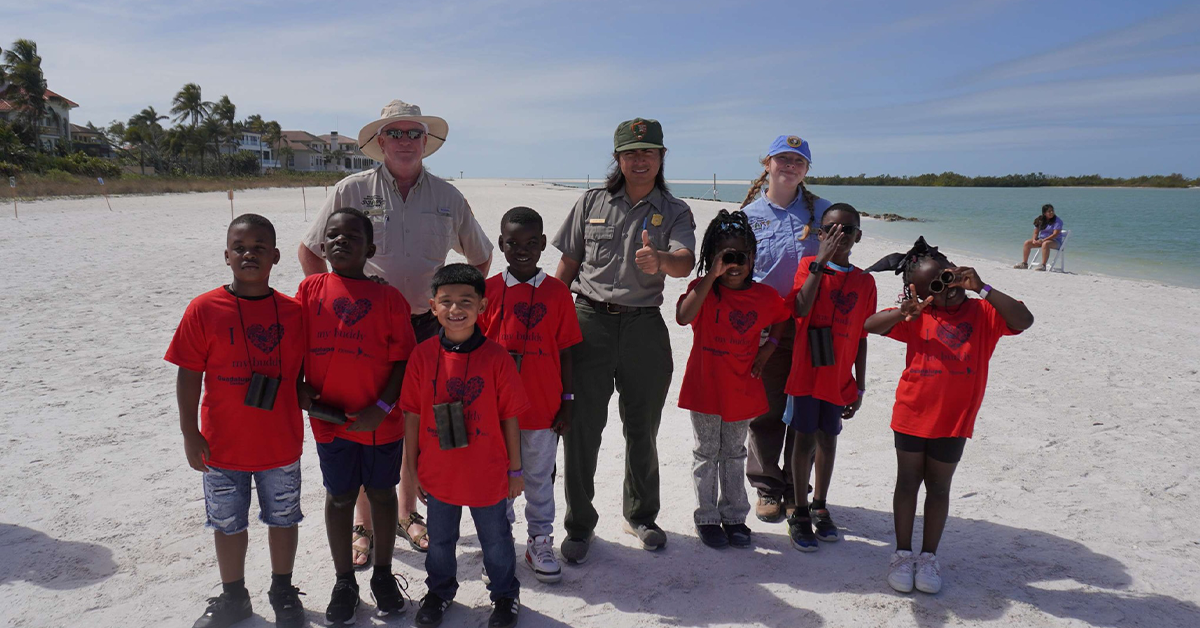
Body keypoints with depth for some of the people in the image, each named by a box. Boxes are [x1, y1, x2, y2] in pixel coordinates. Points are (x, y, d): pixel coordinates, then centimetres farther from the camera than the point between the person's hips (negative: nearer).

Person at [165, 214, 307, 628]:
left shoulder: (292, 312, -5)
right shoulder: (204, 309, -9)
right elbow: (189, 376, -6)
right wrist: (190, 434, -7)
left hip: (281, 443, 1)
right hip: (223, 446, -1)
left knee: (283, 519, 16)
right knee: (228, 524, 17)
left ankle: (283, 592, 38)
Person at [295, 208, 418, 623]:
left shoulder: (389, 298, -6)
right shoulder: (310, 289, 1)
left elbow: (402, 360, -8)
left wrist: (382, 408, -15)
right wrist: (298, 387, -8)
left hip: (380, 421, -1)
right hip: (329, 418, 2)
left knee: (381, 494, 14)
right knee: (339, 497, 14)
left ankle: (383, 575, 33)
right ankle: (344, 581, 31)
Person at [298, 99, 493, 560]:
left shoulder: (447, 197, 5)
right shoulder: (352, 191, -2)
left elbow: (481, 258, 17)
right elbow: (309, 251, 5)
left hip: (426, 327, 2)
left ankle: (407, 514, 30)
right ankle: (364, 525, 20)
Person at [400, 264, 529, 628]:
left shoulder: (496, 358, -15)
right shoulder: (423, 356, -10)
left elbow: (510, 417, -9)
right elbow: (412, 415, -2)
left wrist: (515, 468, -3)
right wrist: (411, 466, 3)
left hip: (488, 475, -2)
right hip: (437, 473, 2)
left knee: (496, 540, 18)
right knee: (440, 540, 23)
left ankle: (504, 594, 42)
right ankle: (439, 591, 49)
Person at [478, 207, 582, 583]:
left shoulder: (557, 292, -2)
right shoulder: (488, 291, -2)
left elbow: (564, 352, 2)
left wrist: (566, 402, 1)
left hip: (543, 406, 0)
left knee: (539, 477, 13)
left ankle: (540, 542, 29)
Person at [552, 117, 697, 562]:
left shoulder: (675, 212, 5)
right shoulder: (592, 204, 7)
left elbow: (686, 263, -14)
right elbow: (568, 264, 10)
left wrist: (659, 260, -36)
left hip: (644, 327, 1)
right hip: (589, 322, 0)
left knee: (643, 429, 11)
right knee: (581, 428, 0)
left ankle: (641, 516, 32)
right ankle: (579, 525, 16)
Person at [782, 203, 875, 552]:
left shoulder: (864, 281, 6)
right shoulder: (809, 265, -3)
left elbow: (861, 337, 8)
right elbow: (801, 309, -22)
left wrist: (859, 387, 7)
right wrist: (821, 262, -23)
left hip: (839, 378, 3)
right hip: (807, 373, -3)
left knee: (828, 439, 13)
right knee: (805, 440, 3)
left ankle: (820, 507, 30)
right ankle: (800, 513, 16)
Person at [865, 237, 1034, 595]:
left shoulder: (983, 313, -3)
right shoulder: (917, 317, -3)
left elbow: (1024, 320, -20)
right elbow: (870, 325, -14)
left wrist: (982, 288, -26)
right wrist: (903, 312, -33)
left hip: (954, 420, 0)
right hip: (912, 415, 0)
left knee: (939, 487, 13)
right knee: (907, 482, 12)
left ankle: (929, 556, 29)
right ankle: (902, 553, 26)